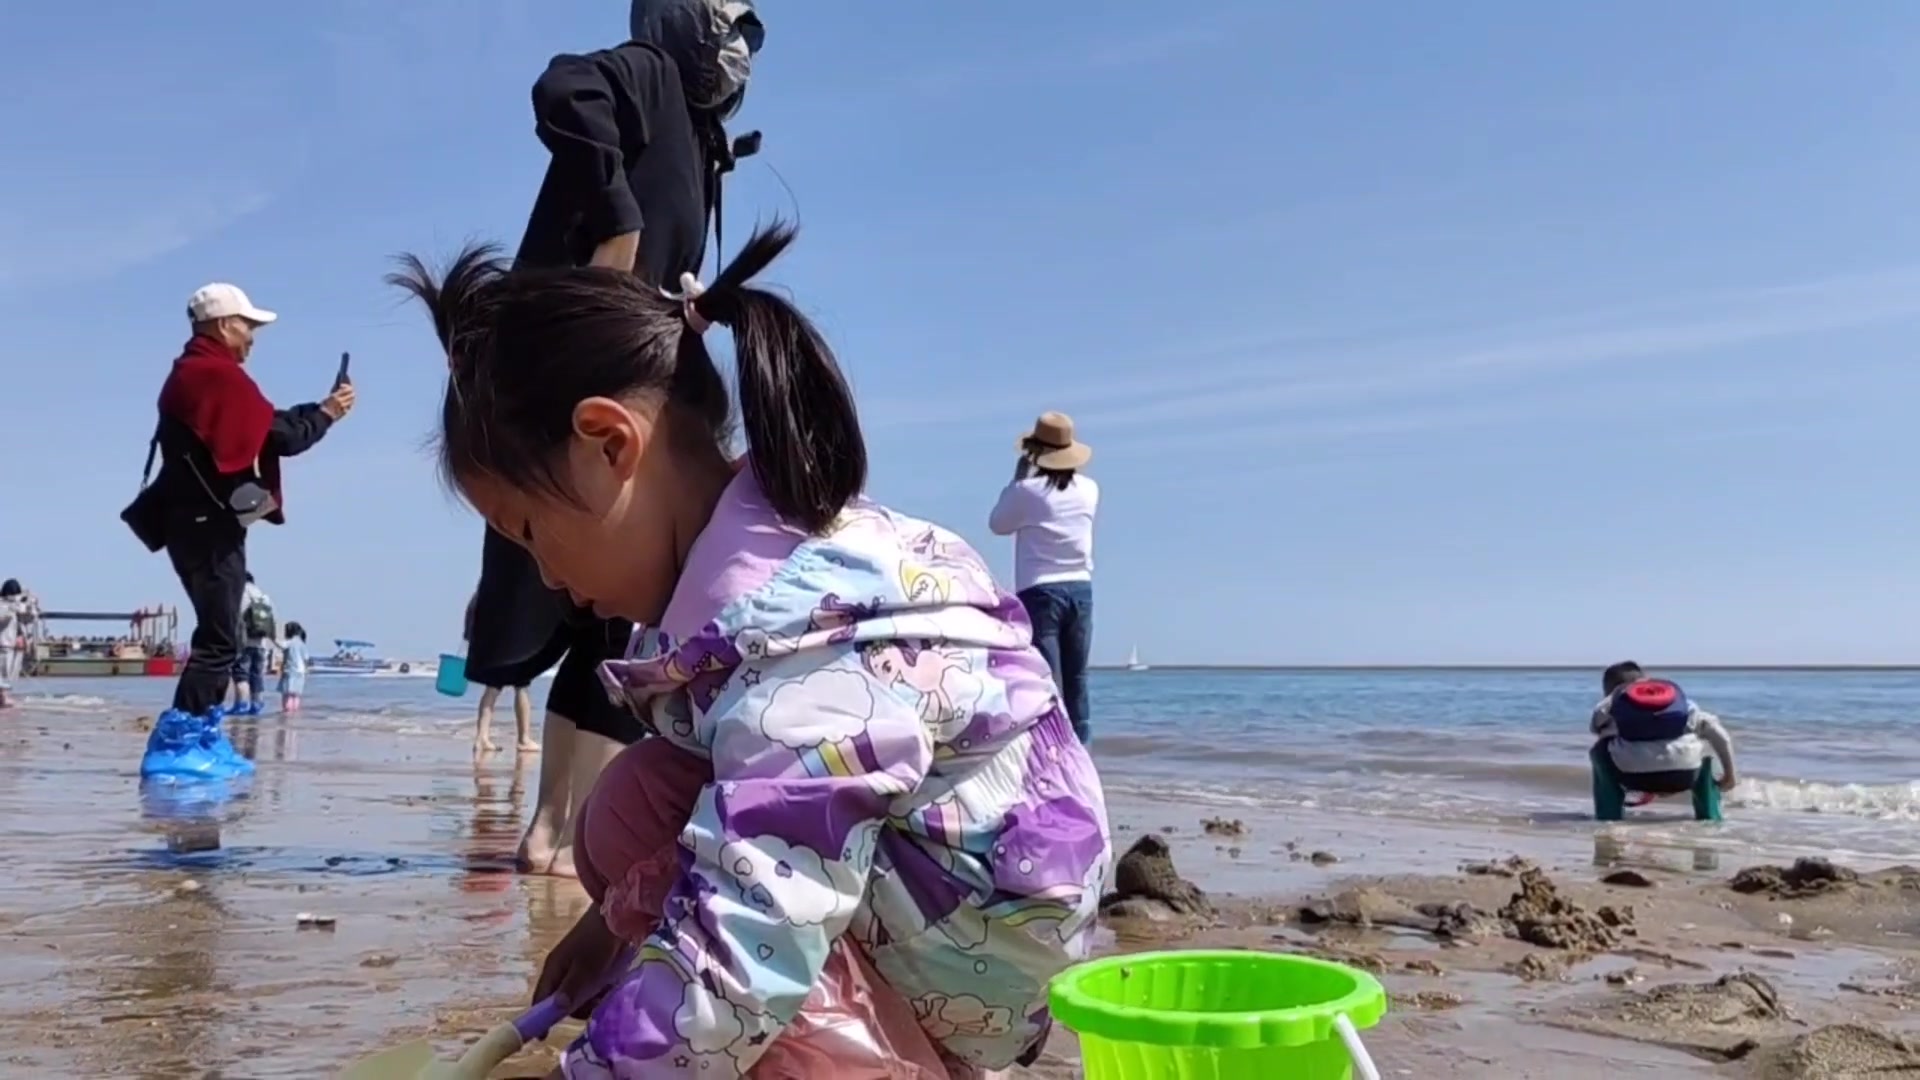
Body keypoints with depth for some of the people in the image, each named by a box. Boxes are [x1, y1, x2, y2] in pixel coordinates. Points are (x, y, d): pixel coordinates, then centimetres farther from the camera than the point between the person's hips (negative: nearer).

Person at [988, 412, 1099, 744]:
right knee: (1077, 682, 12)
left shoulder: (1027, 490, -9)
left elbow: (998, 524, 8)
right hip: (1080, 590, 5)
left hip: (1039, 592, -5)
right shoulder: (1089, 490, 7)